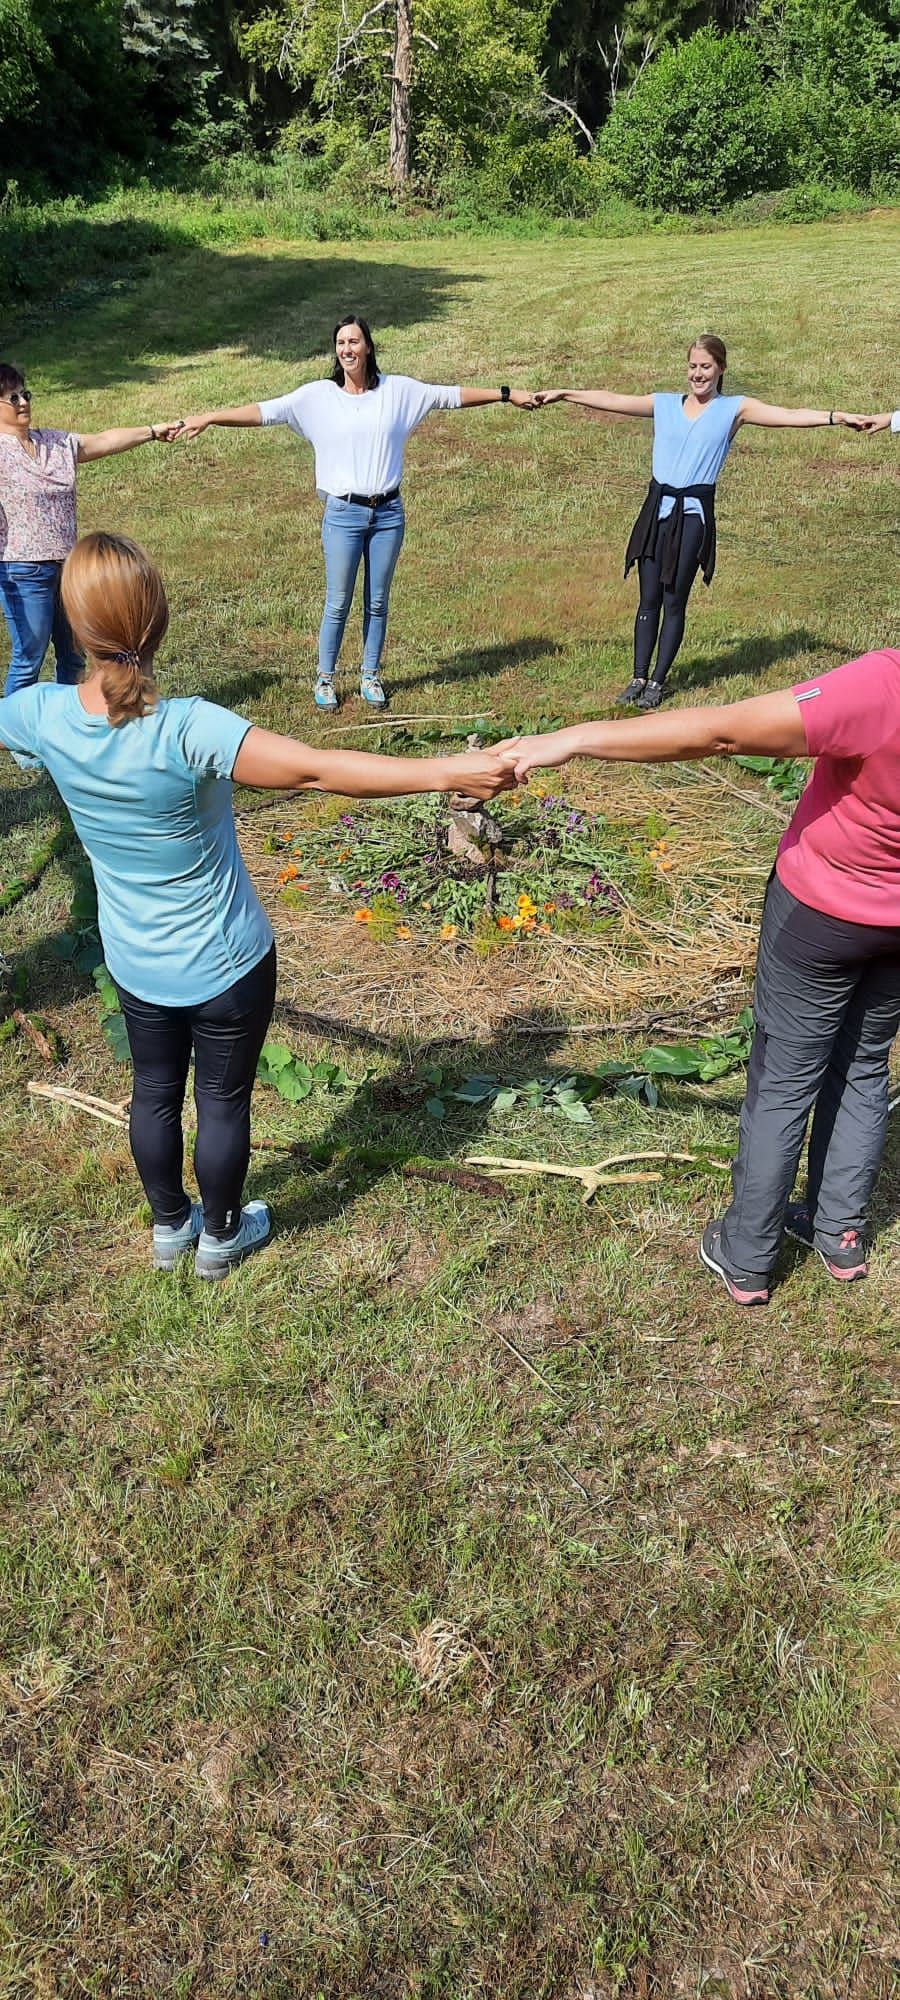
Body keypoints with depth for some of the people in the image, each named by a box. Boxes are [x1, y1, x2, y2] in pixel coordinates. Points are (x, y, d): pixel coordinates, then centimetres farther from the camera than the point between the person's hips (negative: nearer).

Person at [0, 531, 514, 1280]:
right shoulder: (189, 730, -33)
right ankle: (220, 1234, 41)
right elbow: (319, 770, -39)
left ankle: (169, 1225, 47)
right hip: (226, 964, -4)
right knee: (224, 1101, 18)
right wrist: (449, 772, -37)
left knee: (155, 1092, 25)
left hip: (135, 964, 5)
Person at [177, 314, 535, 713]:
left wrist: (507, 394, 11)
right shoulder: (318, 395, 0)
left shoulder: (398, 390, 4)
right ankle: (325, 679, 16)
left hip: (388, 513, 2)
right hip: (343, 514, -2)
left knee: (377, 602, 10)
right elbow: (265, 411, -4)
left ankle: (371, 676, 24)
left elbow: (453, 396, 10)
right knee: (338, 604, 2)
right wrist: (209, 417, -10)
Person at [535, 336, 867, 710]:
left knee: (674, 601, 0)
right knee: (648, 599, 4)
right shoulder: (664, 404, 12)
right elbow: (610, 401, 15)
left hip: (693, 514, -3)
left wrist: (836, 417, -16)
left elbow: (790, 416, -4)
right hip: (657, 508, 3)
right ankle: (638, 678, 11)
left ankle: (657, 681, 9)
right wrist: (562, 394, 16)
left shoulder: (734, 409, 5)